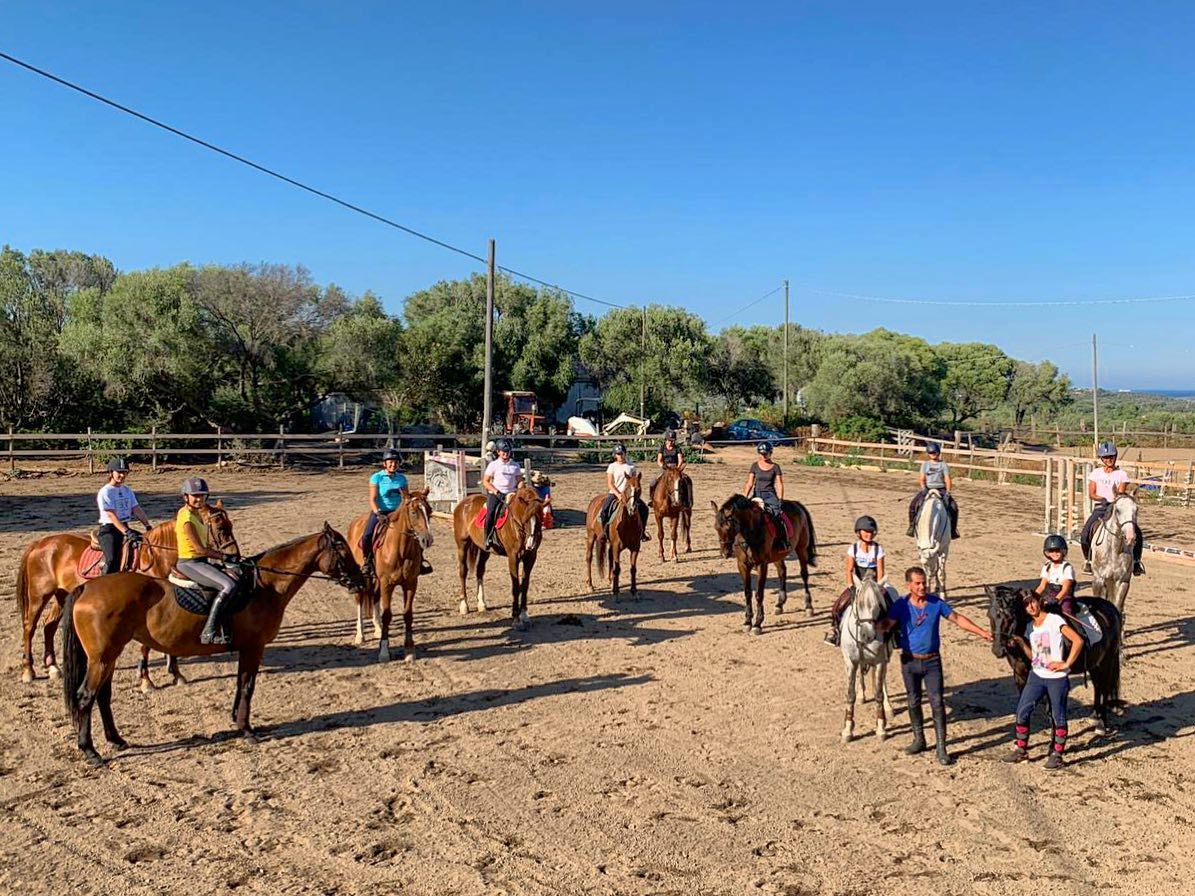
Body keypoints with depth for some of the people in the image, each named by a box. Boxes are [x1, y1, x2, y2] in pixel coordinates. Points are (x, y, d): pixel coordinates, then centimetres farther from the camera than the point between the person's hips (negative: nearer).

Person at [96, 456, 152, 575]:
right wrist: (127, 532, -27)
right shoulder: (105, 492, -9)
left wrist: (148, 526, -7)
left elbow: (137, 510, 7)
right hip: (108, 529, -7)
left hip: (125, 527, 7)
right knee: (112, 559, -26)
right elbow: (112, 515, -18)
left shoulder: (127, 491, 14)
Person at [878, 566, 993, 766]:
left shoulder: (936, 603, -4)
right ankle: (919, 740, 29)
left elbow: (958, 619, 5)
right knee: (913, 702, 12)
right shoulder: (901, 605, -8)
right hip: (910, 661, 0)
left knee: (937, 702, -5)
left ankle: (941, 749, -1)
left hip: (932, 661, 0)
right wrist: (874, 626, -40)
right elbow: (887, 624, -19)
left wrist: (981, 631, 1)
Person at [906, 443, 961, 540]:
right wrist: (923, 489, -15)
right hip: (927, 489, 1)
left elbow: (948, 480, -3)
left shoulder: (944, 465, 4)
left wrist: (948, 492, -18)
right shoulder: (925, 464, 9)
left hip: (941, 489, -1)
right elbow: (921, 478, 3)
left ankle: (952, 529, -8)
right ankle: (912, 526, -8)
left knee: (953, 506, -23)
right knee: (913, 504, -22)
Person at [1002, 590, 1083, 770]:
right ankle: (1020, 749, 18)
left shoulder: (1054, 620, -11)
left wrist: (1066, 664, -18)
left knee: (1058, 716, 6)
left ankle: (1057, 755, 18)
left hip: (1057, 678, -6)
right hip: (1037, 676, 6)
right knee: (1022, 711, 5)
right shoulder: (1030, 627, 9)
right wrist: (1021, 642, -1)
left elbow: (1078, 641, -20)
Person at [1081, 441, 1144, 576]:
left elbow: (1121, 493, -4)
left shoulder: (1121, 474, 4)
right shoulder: (1095, 474, 6)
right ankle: (1087, 560, 0)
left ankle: (1136, 562, 0)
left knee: (1136, 532, -19)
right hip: (1100, 508, 0)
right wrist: (1103, 499, -16)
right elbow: (1091, 494, 1)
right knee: (1086, 533, -22)